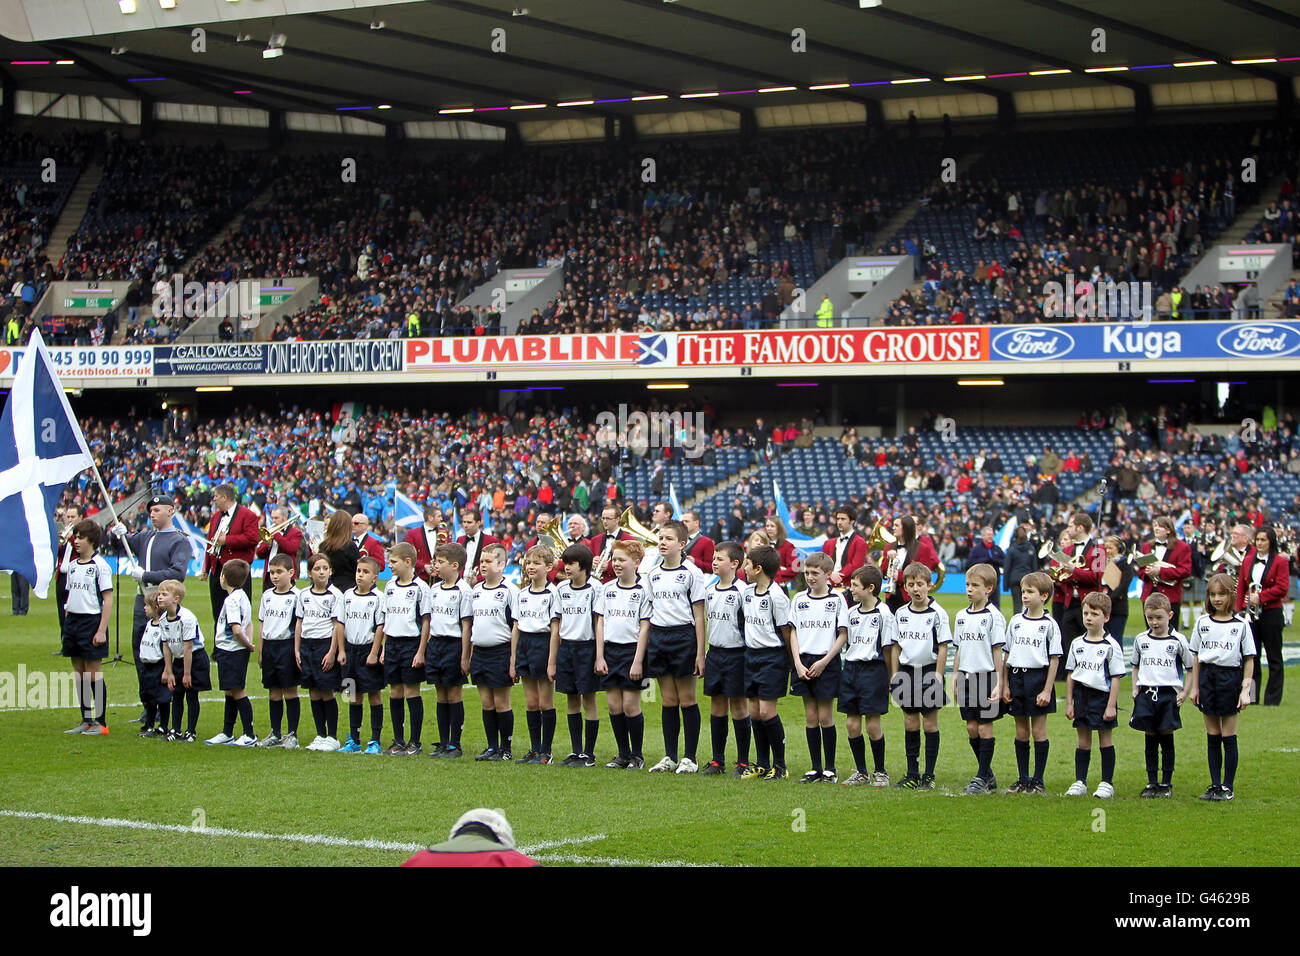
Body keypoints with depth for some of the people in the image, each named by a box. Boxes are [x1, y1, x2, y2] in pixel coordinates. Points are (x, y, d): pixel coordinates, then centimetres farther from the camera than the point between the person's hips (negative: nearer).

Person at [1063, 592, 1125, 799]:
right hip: (1081, 695, 4)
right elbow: (1070, 675, 11)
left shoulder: (1111, 646, -7)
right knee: (1083, 740, 8)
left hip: (1102, 696, -4)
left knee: (1105, 739, 2)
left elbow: (1115, 678, -8)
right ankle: (1080, 782, 12)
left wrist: (1111, 705, -12)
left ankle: (1107, 783, 8)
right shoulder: (1077, 644, 7)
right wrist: (1069, 702, 7)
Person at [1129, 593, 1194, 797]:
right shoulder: (1140, 640, 9)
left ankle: (1166, 783, 7)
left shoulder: (1178, 641, -2)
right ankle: (1151, 782, 11)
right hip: (1146, 694, 3)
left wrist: (1185, 692, -5)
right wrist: (1135, 688, 9)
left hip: (1168, 694, -3)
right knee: (1150, 739, 5)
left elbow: (1191, 669, 4)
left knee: (1167, 739, 0)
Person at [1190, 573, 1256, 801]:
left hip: (1230, 678, -3)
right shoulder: (1202, 623, 6)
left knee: (1229, 736, -1)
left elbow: (1249, 660, -2)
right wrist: (1195, 687, 7)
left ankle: (1228, 787, 6)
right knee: (1212, 736, 7)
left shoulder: (1240, 625, -3)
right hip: (1207, 677, 3)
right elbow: (1196, 657, 10)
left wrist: (1246, 689, -8)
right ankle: (1215, 785, 13)